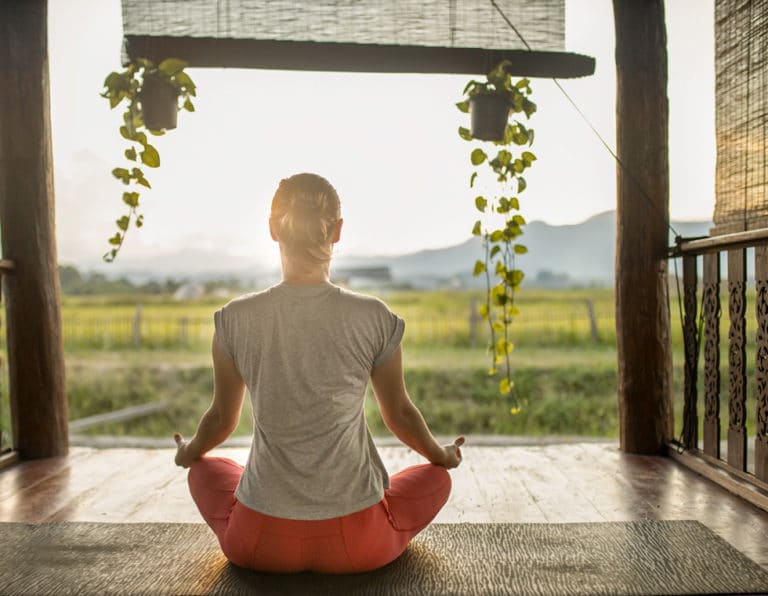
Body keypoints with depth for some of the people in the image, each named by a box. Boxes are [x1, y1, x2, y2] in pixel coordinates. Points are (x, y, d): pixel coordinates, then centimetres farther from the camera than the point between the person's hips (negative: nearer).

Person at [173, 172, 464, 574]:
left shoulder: (235, 319, -9)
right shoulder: (375, 319, -11)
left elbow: (222, 419, 5)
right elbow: (399, 414, 3)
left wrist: (187, 453, 29)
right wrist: (442, 456, 25)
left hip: (258, 543, 1)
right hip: (356, 545, 0)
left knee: (205, 470, 33)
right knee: (436, 477, 28)